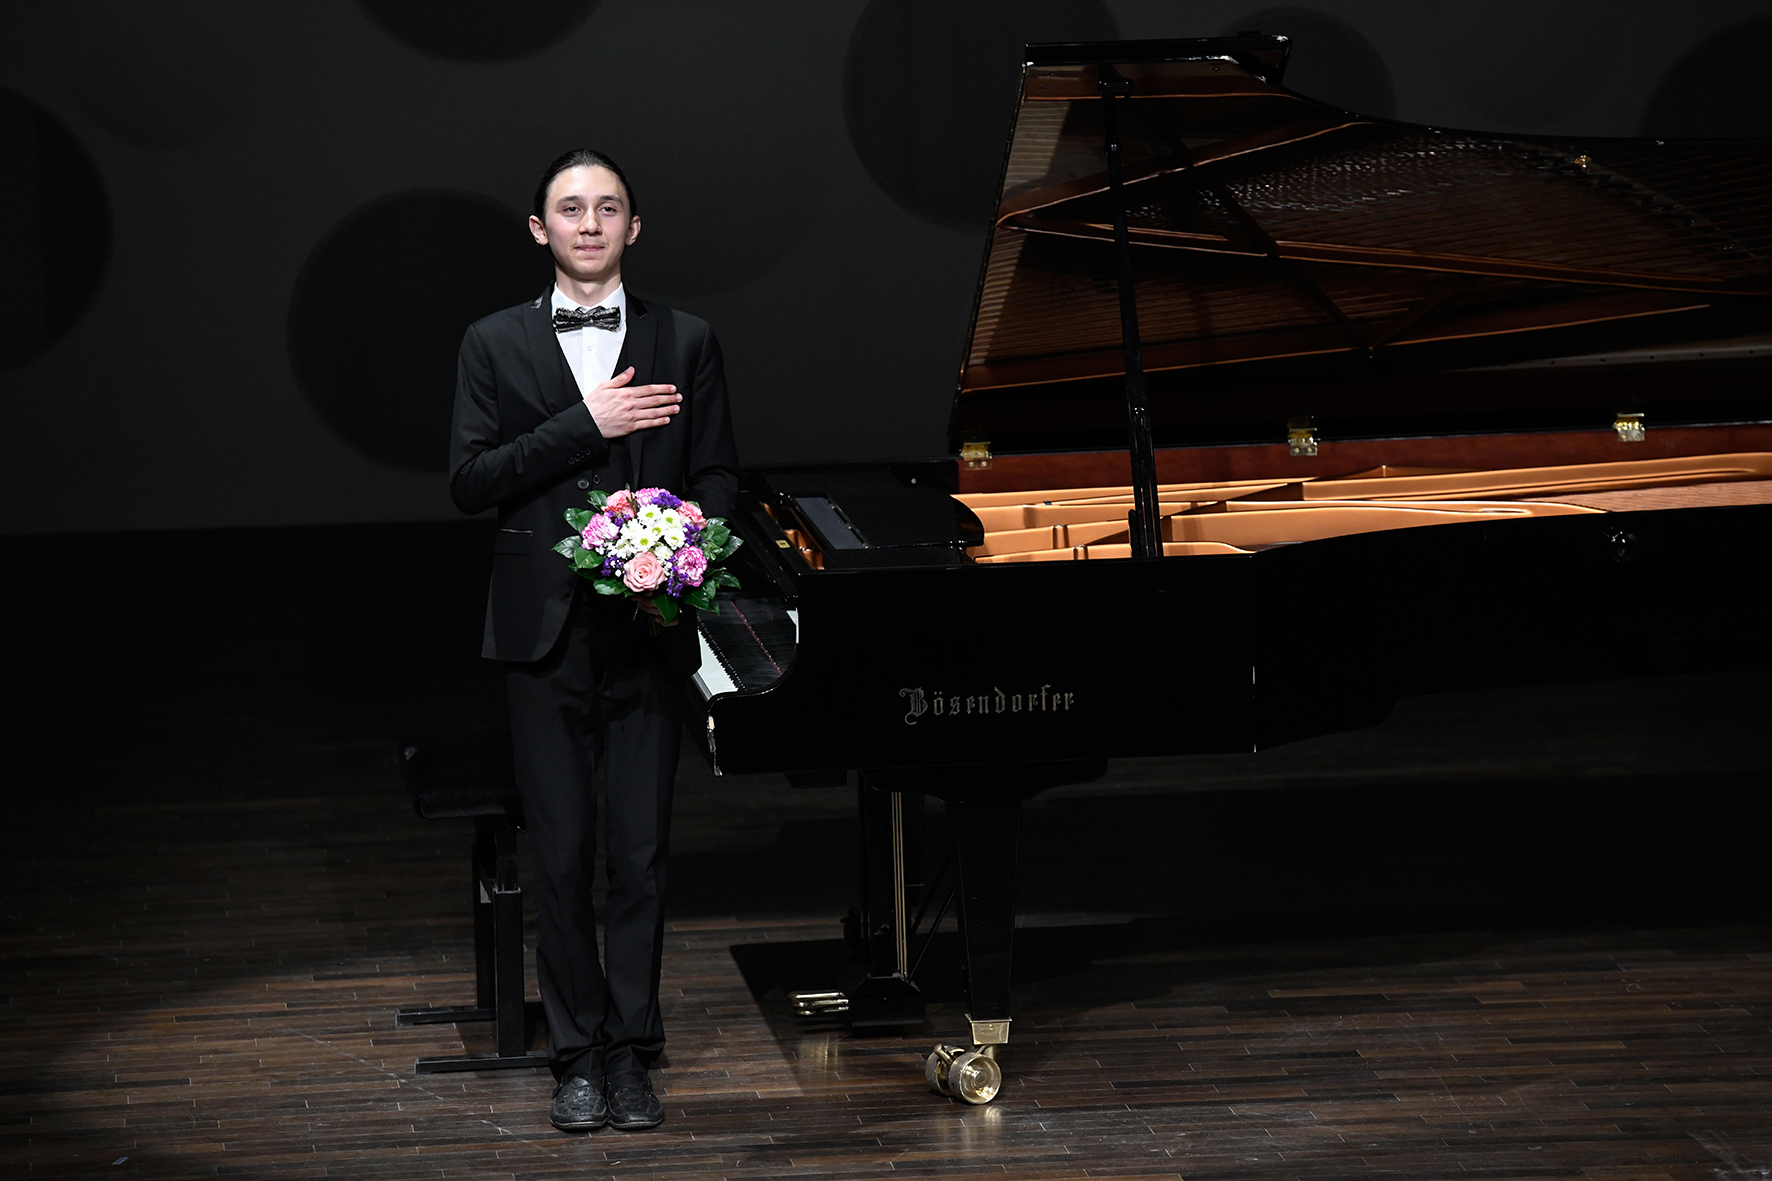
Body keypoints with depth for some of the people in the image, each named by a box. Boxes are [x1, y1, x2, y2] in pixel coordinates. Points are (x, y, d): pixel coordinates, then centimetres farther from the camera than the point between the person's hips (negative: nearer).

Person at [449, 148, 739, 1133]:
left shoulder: (685, 343, 8)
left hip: (649, 627, 0)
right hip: (547, 633, 0)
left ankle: (632, 1052, 11)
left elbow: (717, 478, 7)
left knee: (642, 855, 1)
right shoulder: (497, 344, 5)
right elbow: (470, 480, -4)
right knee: (562, 856, 2)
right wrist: (585, 423, -14)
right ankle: (580, 1054, 12)